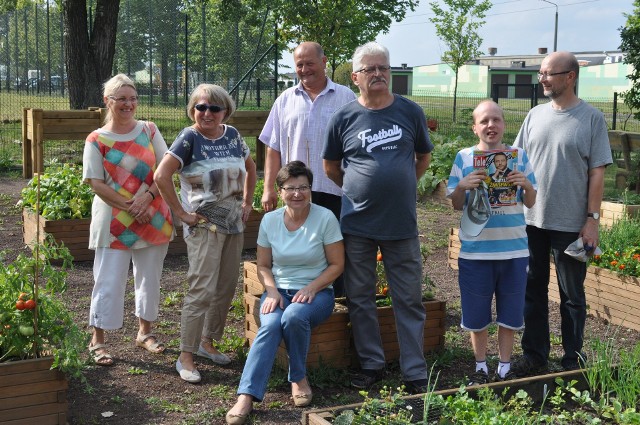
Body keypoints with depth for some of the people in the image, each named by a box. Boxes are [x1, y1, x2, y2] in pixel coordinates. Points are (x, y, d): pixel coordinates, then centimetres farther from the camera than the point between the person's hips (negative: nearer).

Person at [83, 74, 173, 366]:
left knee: (150, 277, 13)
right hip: (115, 221, -3)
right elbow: (96, 184, -7)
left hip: (153, 218, 3)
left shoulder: (149, 130, 3)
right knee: (109, 281, 0)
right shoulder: (96, 140, -4)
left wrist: (148, 197, -16)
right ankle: (97, 341, 12)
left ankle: (145, 331, 29)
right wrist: (129, 207, -16)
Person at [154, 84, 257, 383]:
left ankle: (207, 342, 30)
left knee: (226, 288, 12)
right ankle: (185, 357, -2)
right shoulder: (189, 138, -11)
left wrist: (247, 202, 13)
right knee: (203, 290, -11)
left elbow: (250, 167, 23)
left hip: (234, 224, 7)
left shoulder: (232, 135, 7)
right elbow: (161, 176, -20)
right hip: (204, 226, -7)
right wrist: (181, 212, -18)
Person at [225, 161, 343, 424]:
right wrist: (272, 291, -10)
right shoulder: (270, 220, 2)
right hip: (279, 290, 2)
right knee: (270, 325, -30)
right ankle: (246, 396, -34)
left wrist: (311, 288, -17)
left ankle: (299, 378, -9)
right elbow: (263, 266, 9)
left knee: (294, 316, -35)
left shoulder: (325, 218, -8)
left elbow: (337, 265, -4)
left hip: (316, 291, -2)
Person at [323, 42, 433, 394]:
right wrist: (358, 190, 8)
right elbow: (331, 167, 12)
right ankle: (371, 364, 24)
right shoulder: (344, 118, -1)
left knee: (409, 300, 4)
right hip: (357, 224, 0)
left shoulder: (410, 112, 1)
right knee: (360, 299, 9)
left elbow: (423, 157, 15)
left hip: (402, 223, 0)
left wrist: (402, 186, 9)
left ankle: (415, 373, 13)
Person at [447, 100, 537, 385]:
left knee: (509, 313, 11)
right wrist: (462, 186, -18)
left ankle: (504, 368, 26)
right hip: (475, 251, -1)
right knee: (476, 314, 9)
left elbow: (530, 203, 6)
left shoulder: (519, 156, 3)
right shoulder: (464, 157, 0)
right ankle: (480, 367, 27)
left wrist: (527, 185, -14)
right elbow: (456, 205, 1)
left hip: (514, 249, 1)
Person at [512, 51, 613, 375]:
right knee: (533, 290, 11)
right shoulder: (535, 115, 7)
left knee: (572, 295, 8)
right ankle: (534, 354, 24)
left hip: (571, 224, -4)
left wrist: (592, 219, -10)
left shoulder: (591, 118, -5)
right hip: (531, 221, 4)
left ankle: (573, 360, 21)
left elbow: (597, 172, -6)